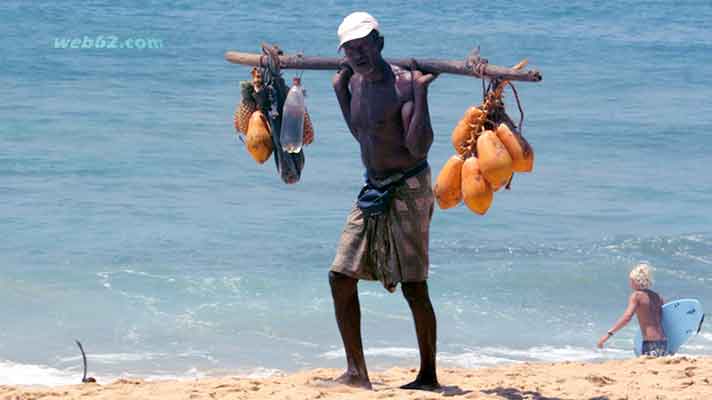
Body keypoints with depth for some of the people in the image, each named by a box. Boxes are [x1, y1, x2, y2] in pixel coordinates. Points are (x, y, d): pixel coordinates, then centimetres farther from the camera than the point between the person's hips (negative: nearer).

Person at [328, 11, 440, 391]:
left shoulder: (404, 84, -17)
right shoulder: (356, 82, 8)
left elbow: (419, 147, -26)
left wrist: (420, 92, -29)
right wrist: (340, 89, 19)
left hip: (408, 189, -8)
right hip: (373, 190, 8)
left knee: (414, 288, -4)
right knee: (340, 277, 3)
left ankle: (428, 375, 7)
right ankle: (356, 372, 10)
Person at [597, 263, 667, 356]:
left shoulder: (636, 295, -4)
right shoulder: (656, 296, 16)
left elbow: (627, 317, -18)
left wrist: (609, 333, -19)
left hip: (650, 344, -7)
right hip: (663, 343, 7)